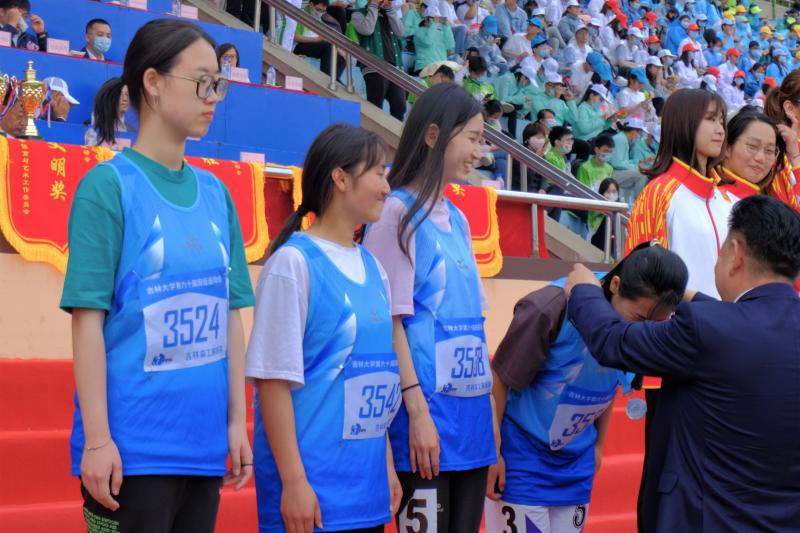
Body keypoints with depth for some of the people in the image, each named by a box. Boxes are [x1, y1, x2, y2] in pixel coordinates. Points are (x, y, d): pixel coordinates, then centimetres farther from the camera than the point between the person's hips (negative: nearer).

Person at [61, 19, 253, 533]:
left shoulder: (215, 193, 10)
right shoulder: (109, 186, -6)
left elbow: (230, 314, 13)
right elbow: (88, 319, -10)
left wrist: (237, 419, 8)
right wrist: (97, 438, -13)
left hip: (203, 445, 6)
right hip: (133, 448, -5)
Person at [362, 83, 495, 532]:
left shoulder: (456, 219, 15)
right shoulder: (398, 212, -7)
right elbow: (391, 322, -11)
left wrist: (490, 402, 13)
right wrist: (417, 411, -16)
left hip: (473, 413, 7)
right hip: (427, 412, -7)